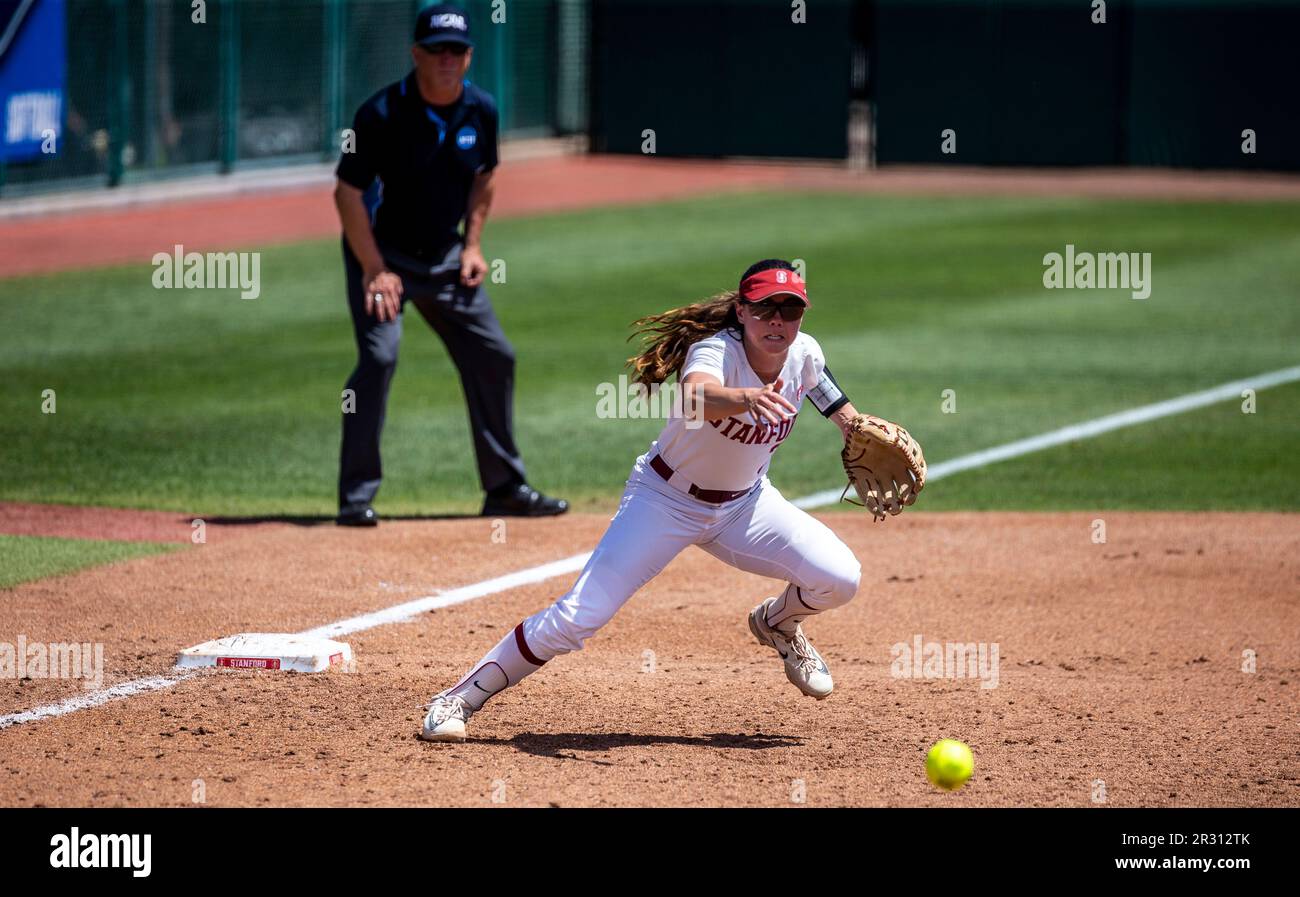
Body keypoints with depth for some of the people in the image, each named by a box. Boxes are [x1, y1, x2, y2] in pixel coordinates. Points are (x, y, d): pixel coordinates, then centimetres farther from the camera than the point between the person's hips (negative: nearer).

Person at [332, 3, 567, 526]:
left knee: (494, 357, 4)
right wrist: (375, 271, -20)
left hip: (445, 256, 6)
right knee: (379, 356, -21)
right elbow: (347, 193, -18)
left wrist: (472, 245, 3)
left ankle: (505, 487, 16)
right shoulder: (383, 113, -22)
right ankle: (356, 496, -15)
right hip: (380, 251, -6)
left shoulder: (481, 111, -5)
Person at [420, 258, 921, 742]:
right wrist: (748, 397, -74)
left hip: (744, 503, 6)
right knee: (578, 617, -18)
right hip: (666, 499, -5)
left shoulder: (804, 354, -10)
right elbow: (696, 398, -56)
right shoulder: (715, 351, -29)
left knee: (839, 578, -12)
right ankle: (460, 699, -4)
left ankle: (778, 625, 23)